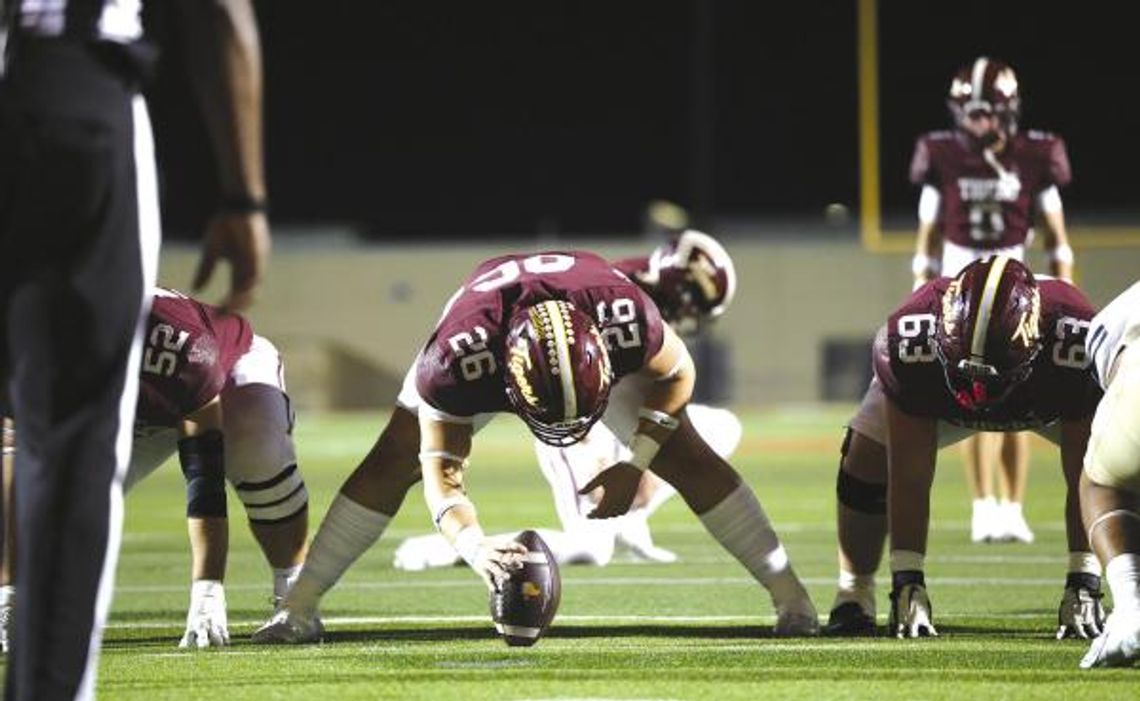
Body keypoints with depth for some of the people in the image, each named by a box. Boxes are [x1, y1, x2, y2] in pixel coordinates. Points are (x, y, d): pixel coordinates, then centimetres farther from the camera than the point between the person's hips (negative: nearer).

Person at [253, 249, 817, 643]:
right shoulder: (454, 359, -45)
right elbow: (441, 472, -36)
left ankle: (791, 597, 2)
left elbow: (674, 374, -18)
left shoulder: (628, 317, -43)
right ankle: (299, 608, 1)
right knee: (393, 463, -8)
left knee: (686, 456, -7)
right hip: (487, 332, -1)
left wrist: (634, 465, -24)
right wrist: (474, 545, -56)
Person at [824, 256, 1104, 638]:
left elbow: (1085, 481, -37)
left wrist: (1083, 585, -38)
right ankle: (854, 594, 2)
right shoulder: (914, 339, -43)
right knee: (867, 460, -18)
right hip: (934, 391, 0)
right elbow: (910, 481, -36)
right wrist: (907, 583, -38)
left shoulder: (1077, 341, -46)